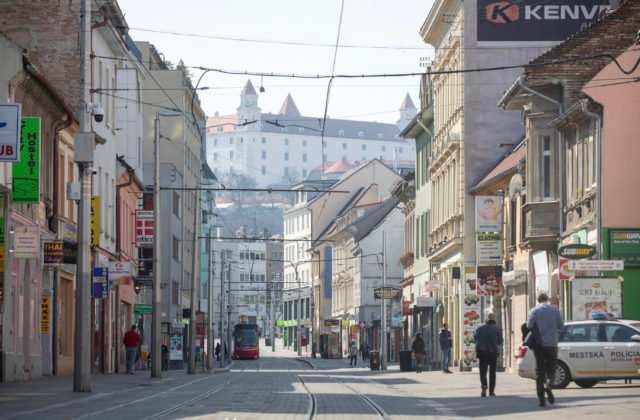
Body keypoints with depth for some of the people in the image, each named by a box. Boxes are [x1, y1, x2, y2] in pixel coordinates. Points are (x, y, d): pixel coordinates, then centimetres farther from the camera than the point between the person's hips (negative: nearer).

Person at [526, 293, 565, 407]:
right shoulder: (555, 310, 2)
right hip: (552, 344, 0)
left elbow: (528, 326, -9)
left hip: (539, 345, 0)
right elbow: (561, 326, 3)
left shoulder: (534, 311, -2)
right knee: (551, 370, 9)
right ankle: (548, 386, -23)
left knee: (540, 372, 5)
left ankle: (541, 399, 1)